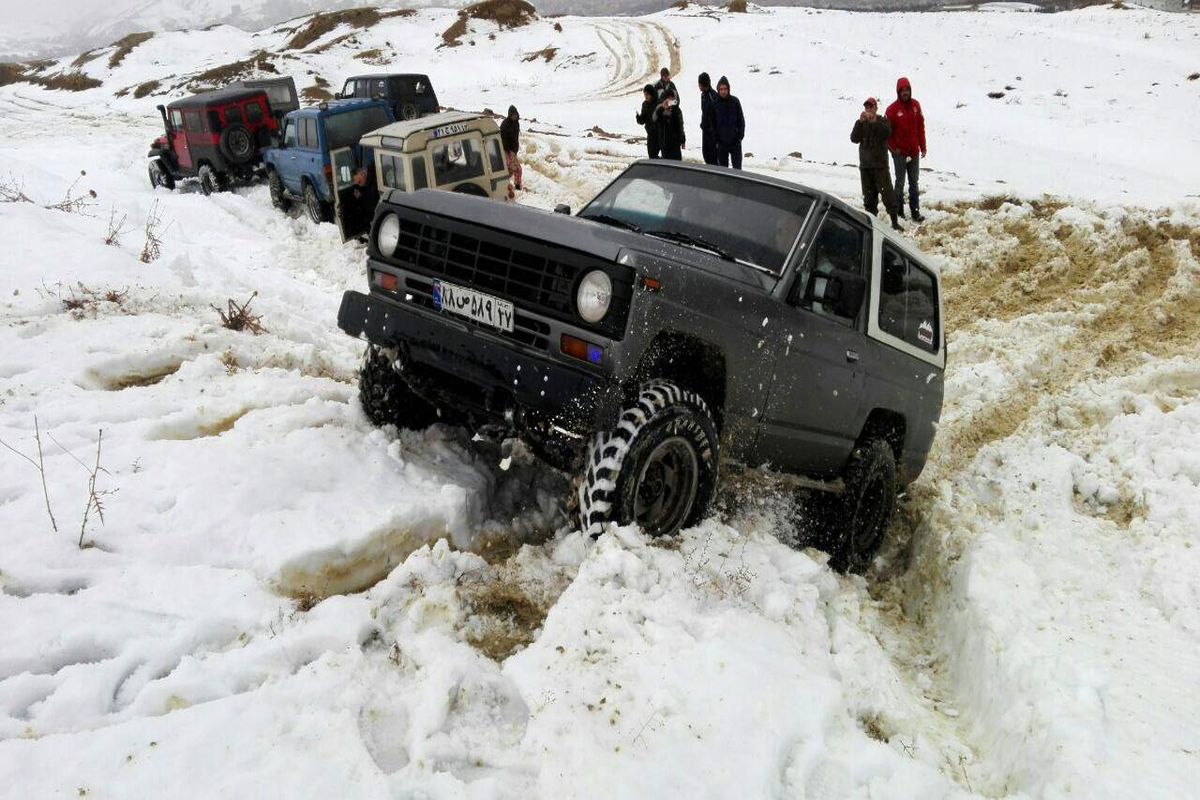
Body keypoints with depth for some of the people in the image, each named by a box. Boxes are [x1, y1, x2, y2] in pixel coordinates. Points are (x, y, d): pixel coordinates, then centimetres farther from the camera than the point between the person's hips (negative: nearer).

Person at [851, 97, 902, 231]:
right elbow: (854, 138, -6)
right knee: (869, 194, 6)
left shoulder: (882, 120, 4)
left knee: (887, 192, -7)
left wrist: (875, 121, -25)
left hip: (880, 163, -2)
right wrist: (860, 122, -17)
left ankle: (894, 221, -6)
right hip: (865, 164, 3)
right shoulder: (861, 122, 10)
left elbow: (887, 133, -16)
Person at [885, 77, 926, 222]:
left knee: (914, 183, 8)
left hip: (914, 152, 4)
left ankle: (915, 212, 11)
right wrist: (893, 148, -10)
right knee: (900, 182, 4)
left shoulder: (915, 105, 4)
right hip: (900, 153, -4)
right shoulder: (893, 109, -9)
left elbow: (921, 127, 8)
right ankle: (899, 212, 12)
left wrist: (923, 147, 7)